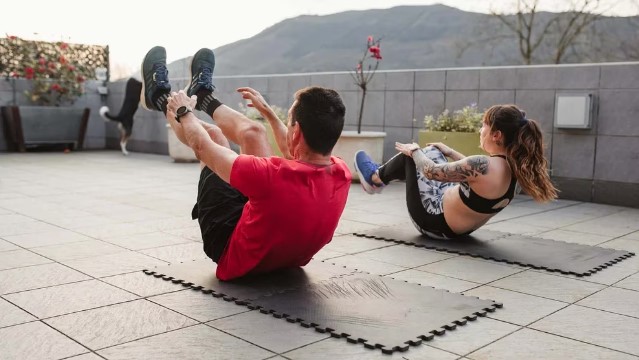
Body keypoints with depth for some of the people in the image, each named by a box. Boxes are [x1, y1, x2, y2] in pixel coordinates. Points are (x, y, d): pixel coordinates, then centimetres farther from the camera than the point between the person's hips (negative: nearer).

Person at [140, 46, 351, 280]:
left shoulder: (275, 176, -41)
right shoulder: (342, 175, -22)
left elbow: (203, 148, -21)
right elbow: (296, 152, 5)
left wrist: (183, 112, 1)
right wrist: (267, 111, 20)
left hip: (235, 254, -5)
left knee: (213, 135, 4)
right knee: (253, 132, 8)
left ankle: (160, 98, 32)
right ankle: (202, 95, 36)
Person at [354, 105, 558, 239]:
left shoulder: (484, 165, -35)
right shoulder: (515, 167, -11)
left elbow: (431, 171, -22)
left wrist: (414, 150, -2)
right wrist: (449, 152, 20)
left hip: (436, 223, -8)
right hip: (460, 227, 8)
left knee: (410, 156, 6)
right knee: (432, 152, 20)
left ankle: (375, 179, 34)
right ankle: (381, 174, 42)